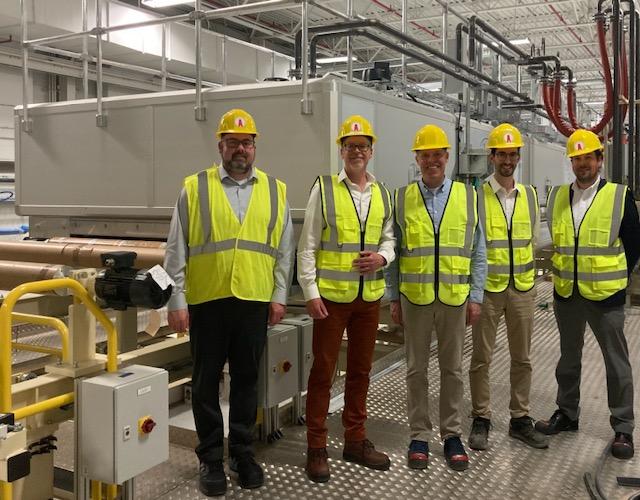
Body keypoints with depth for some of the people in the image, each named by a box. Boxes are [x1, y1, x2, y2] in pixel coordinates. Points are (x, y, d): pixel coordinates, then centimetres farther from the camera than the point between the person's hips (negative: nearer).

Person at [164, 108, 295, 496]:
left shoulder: (274, 190, 7)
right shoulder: (195, 188, 1)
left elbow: (284, 249, 8)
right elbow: (176, 251, 0)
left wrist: (279, 296, 2)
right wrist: (176, 301, -4)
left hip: (254, 301, 2)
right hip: (206, 301, -1)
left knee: (247, 379, 12)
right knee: (207, 381, 8)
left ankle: (242, 452, 27)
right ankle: (211, 457, 22)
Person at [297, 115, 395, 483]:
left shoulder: (382, 193, 9)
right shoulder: (324, 189, -5)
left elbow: (389, 238, 16)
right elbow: (308, 246, -6)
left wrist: (382, 257, -7)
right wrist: (310, 292, -11)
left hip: (369, 297, 5)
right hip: (331, 296, -4)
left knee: (361, 371, 14)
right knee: (323, 371, 3)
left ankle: (356, 440, 28)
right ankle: (317, 448, 16)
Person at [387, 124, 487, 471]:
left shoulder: (467, 196, 4)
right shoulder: (402, 198, 3)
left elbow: (478, 253, 5)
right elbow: (393, 253, 5)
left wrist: (476, 296, 0)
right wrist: (394, 298, 2)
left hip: (455, 297, 0)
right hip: (414, 296, 0)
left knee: (452, 368, 10)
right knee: (416, 368, 8)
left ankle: (452, 434, 23)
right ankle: (419, 436, 20)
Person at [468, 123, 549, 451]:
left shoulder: (529, 195, 8)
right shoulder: (477, 195, -5)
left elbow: (532, 241, 15)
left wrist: (531, 279, 10)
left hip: (522, 289, 4)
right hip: (487, 289, -4)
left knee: (522, 358, 11)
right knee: (481, 357, 4)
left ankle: (520, 420, 24)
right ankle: (481, 421, 17)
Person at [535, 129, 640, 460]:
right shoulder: (558, 197, 5)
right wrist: (564, 272, 8)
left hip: (605, 296, -4)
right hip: (566, 294, 4)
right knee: (569, 358, 17)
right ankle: (567, 414, 33)